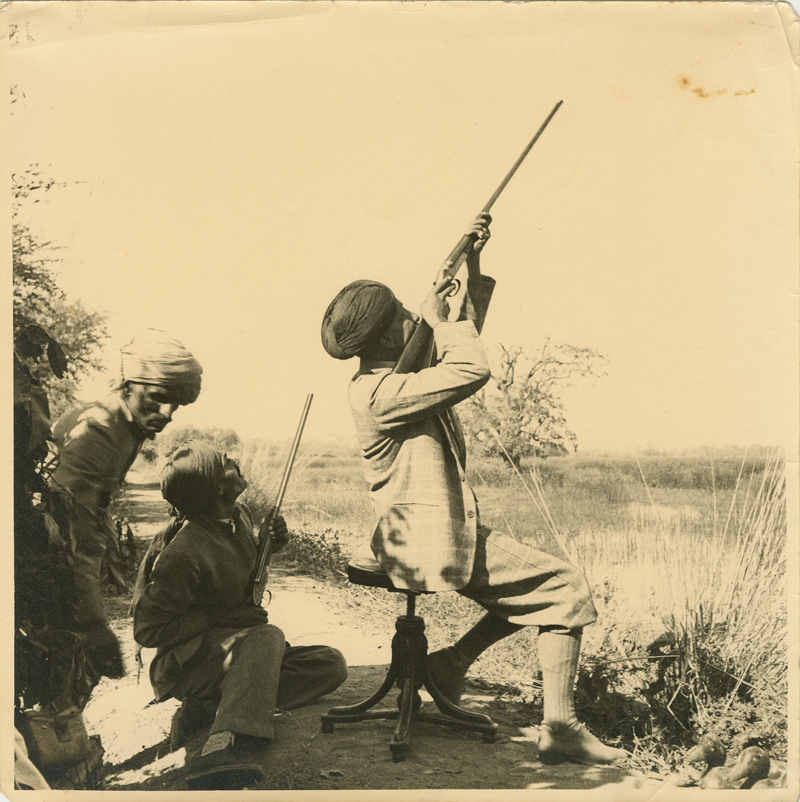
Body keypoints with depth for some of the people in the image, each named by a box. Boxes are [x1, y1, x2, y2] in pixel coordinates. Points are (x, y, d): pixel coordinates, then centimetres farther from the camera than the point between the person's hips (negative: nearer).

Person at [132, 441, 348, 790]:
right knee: (267, 636, -35)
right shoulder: (182, 554, -24)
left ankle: (209, 709, -18)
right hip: (187, 664, -8)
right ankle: (229, 746, -52)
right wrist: (216, 620, -20)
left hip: (239, 650, 8)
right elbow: (147, 630, -18)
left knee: (331, 665, -11)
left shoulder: (240, 514, 1)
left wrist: (271, 543, 0)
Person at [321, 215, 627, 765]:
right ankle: (560, 729, -3)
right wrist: (438, 320, -13)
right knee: (567, 588, -6)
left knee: (535, 584, 23)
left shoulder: (402, 372, 11)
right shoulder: (377, 391, -20)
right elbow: (472, 370, -28)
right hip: (433, 541, -10)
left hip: (441, 530, 10)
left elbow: (463, 332, 20)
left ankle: (452, 663, 20)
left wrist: (472, 265, 11)